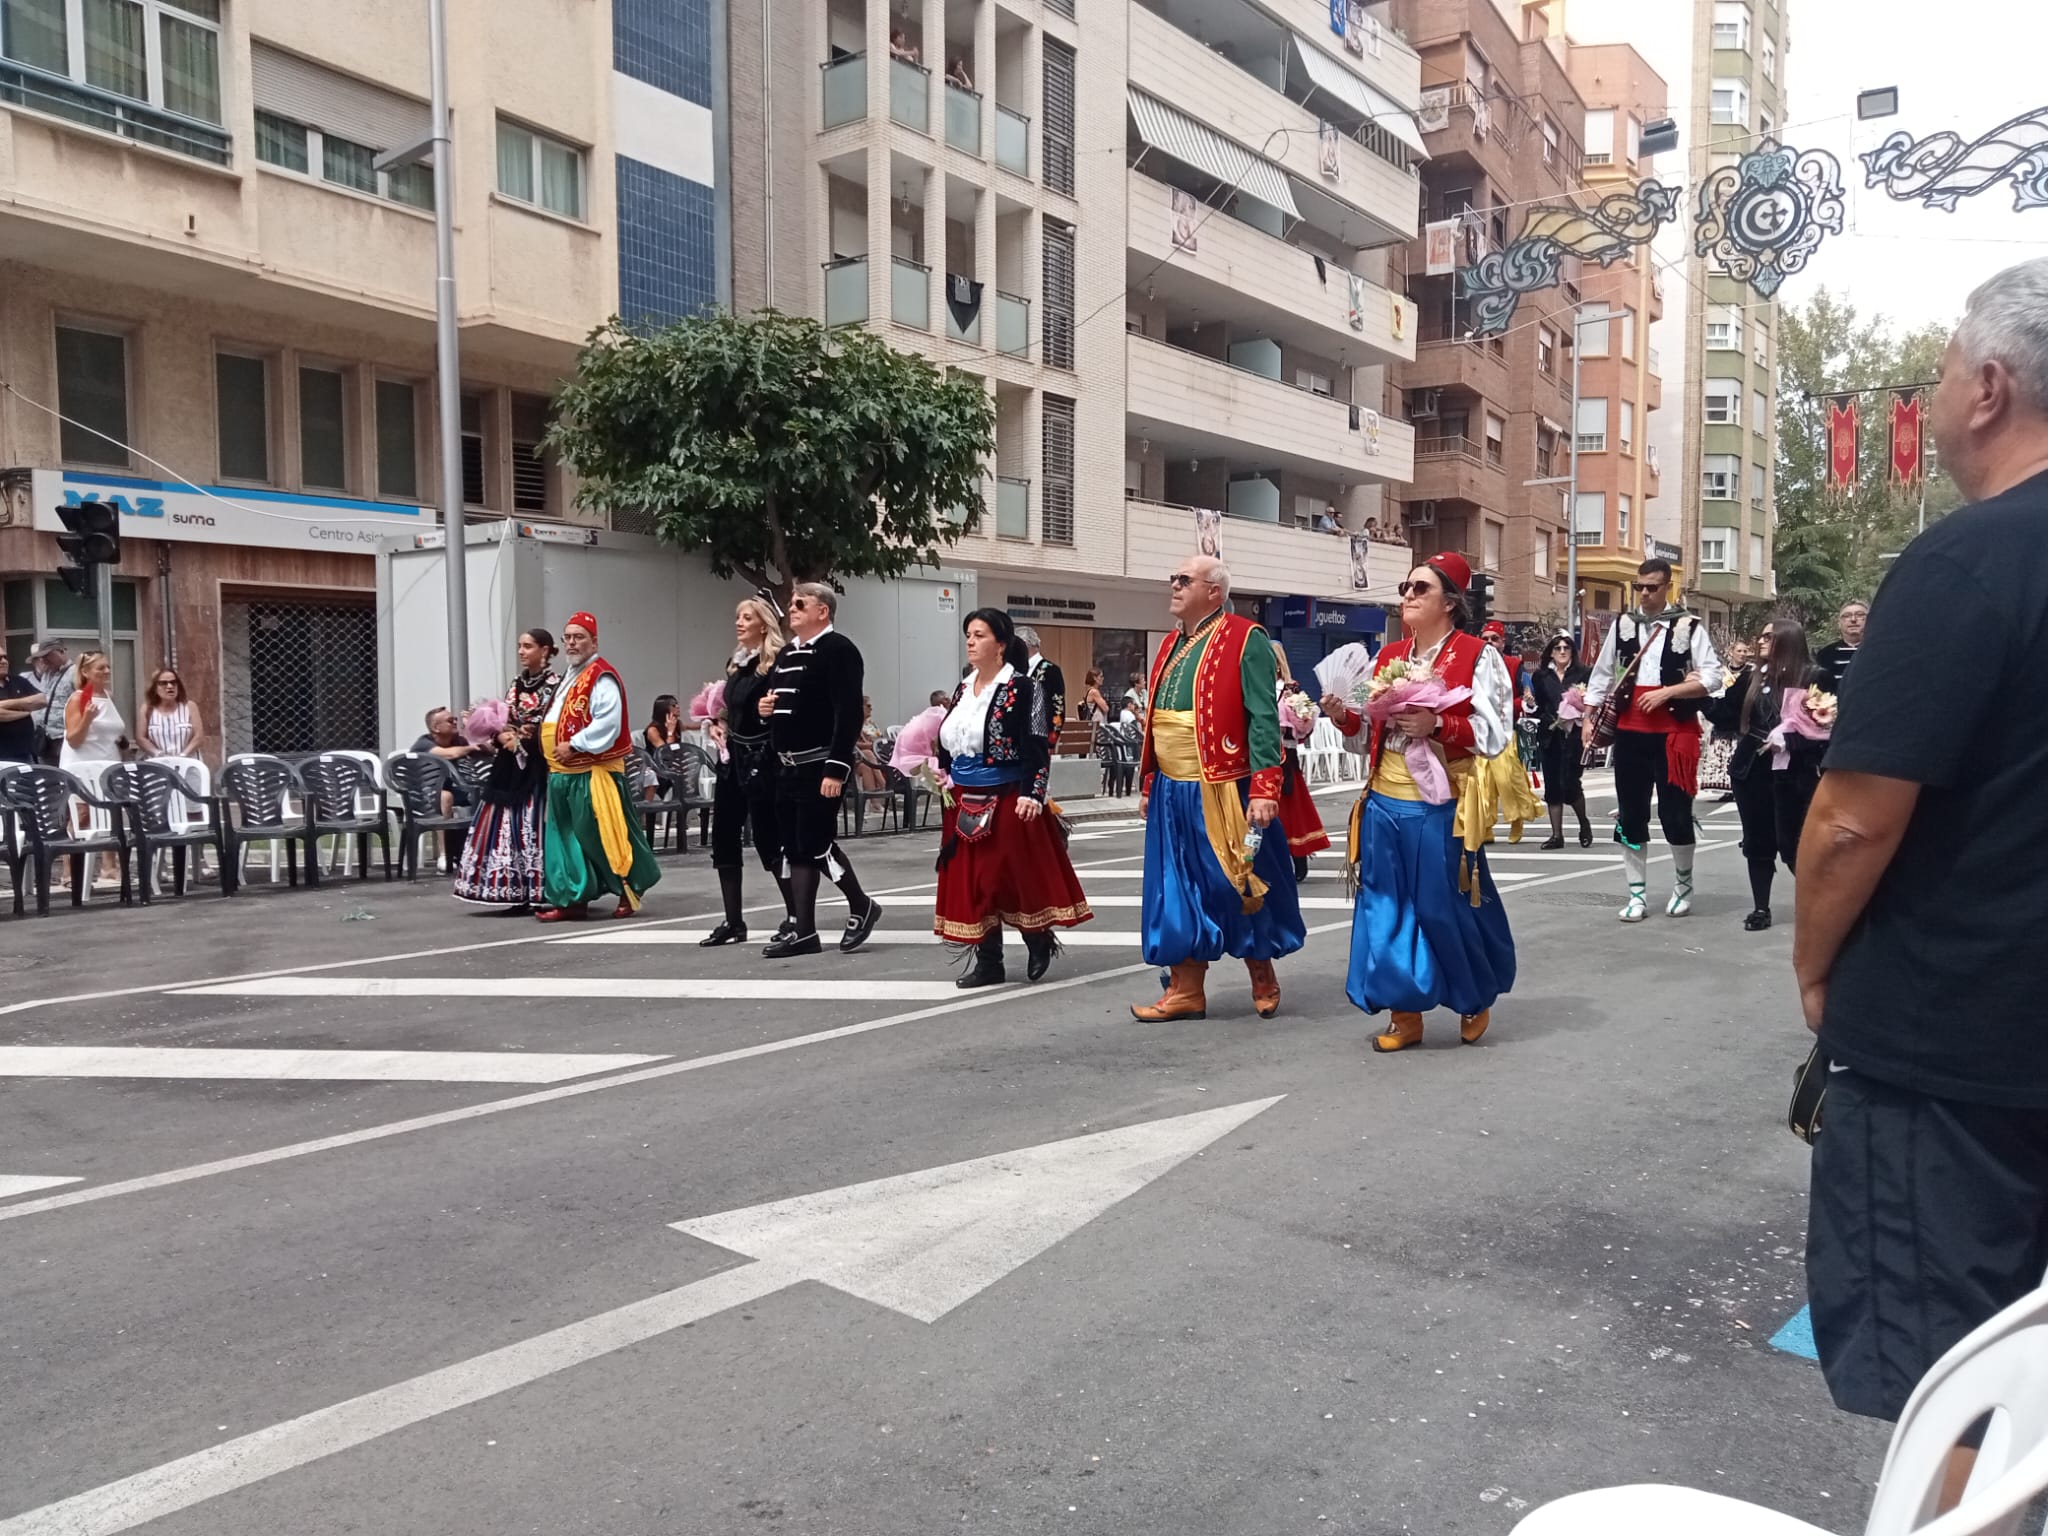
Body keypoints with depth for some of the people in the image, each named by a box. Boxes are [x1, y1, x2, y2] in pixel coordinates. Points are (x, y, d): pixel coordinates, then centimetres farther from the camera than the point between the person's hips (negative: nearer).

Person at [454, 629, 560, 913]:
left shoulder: (555, 684, -6)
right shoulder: (517, 684, 17)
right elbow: (503, 720, 18)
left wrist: (520, 740, -12)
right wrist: (502, 735, -2)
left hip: (537, 765, -7)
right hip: (510, 764, 8)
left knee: (532, 825, -8)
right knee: (507, 824, 4)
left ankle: (533, 893, -1)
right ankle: (517, 893, 8)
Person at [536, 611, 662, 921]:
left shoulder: (601, 677, -12)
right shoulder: (570, 676, 19)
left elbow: (607, 724, -23)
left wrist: (574, 746, -18)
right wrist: (554, 751, 11)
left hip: (593, 772, -10)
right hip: (564, 773, 10)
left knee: (603, 834, -5)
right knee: (565, 837, 10)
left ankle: (630, 892, 9)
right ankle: (573, 899, 15)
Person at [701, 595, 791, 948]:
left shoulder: (776, 663, -11)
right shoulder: (736, 663, 13)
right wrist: (718, 725, 6)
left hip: (760, 760, -8)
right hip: (732, 759, 8)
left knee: (769, 839, -2)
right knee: (723, 838, 8)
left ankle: (795, 915, 13)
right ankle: (733, 921, 15)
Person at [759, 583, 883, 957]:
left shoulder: (838, 650, -11)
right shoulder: (786, 653, 17)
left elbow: (849, 713, -20)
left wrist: (836, 769, -25)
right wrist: (764, 708, 4)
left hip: (821, 766, -9)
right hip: (788, 767, 9)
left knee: (816, 844, -9)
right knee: (794, 848, 9)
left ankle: (862, 907, 13)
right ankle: (803, 930, 15)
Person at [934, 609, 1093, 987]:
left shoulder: (1025, 688, -8)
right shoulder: (963, 688, 12)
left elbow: (1039, 746, -14)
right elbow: (948, 742, 22)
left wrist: (1033, 794, -21)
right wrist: (942, 771, 8)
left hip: (1008, 800, -7)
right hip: (965, 802, 7)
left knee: (1018, 876, 0)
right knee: (973, 880, 7)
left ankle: (1039, 941, 25)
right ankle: (988, 962, 15)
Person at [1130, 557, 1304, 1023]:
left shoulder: (1245, 640, -8)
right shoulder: (1171, 645, 15)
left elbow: (1263, 720, -14)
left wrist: (1264, 790, -20)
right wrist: (1148, 785, 18)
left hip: (1222, 794, -7)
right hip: (1172, 794, 7)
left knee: (1240, 889, 4)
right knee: (1180, 892, 9)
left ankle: (1263, 980, 24)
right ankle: (1186, 990, 18)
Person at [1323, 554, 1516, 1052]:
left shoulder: (1479, 656, -5)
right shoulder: (1386, 657, 11)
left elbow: (1494, 734, -11)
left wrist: (1437, 724, -23)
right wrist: (1343, 715, -5)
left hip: (1441, 808, -5)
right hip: (1385, 805, 5)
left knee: (1445, 908, 4)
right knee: (1387, 907, 7)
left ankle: (1476, 1001, 29)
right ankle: (1404, 1014, 18)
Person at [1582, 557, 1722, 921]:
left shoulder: (1689, 627, -2)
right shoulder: (1622, 625, 9)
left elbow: (1712, 676, -7)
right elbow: (1601, 675, 15)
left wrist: (1665, 692, -17)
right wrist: (1588, 718, 8)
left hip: (1674, 732, -3)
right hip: (1629, 732, 3)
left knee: (1675, 812, 1)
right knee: (1631, 814, 6)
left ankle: (1683, 885, 25)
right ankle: (1637, 894, 14)